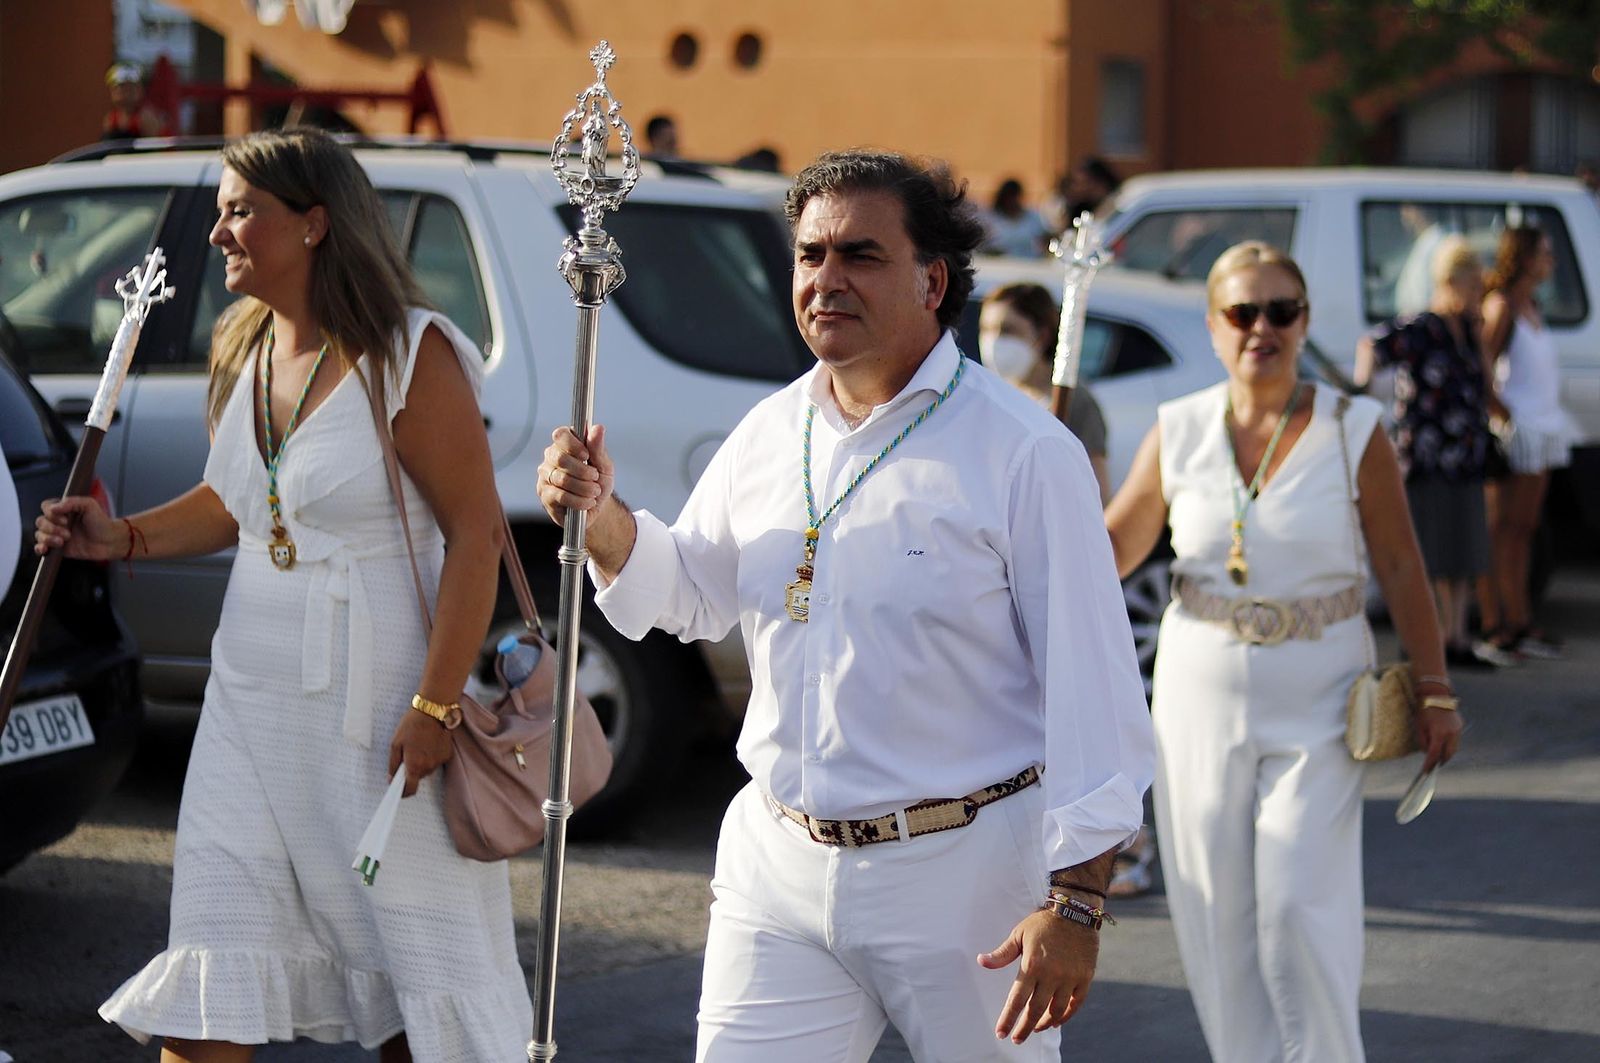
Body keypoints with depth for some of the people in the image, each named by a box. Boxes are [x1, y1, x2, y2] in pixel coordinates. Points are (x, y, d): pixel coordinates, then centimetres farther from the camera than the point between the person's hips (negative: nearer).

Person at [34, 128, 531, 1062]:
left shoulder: (409, 354, -13)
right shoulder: (243, 351, 8)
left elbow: (474, 535, -15)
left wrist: (433, 708, -20)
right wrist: (126, 538, 7)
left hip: (377, 701, -6)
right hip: (254, 699, 6)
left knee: (418, 955, 6)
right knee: (208, 983, 2)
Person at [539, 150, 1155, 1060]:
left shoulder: (1023, 453, -10)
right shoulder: (769, 435, 8)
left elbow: (1094, 685, -13)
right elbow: (689, 594, 23)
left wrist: (1075, 902, -18)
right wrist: (603, 519, 2)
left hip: (963, 879, -5)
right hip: (780, 875, 5)